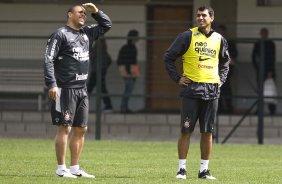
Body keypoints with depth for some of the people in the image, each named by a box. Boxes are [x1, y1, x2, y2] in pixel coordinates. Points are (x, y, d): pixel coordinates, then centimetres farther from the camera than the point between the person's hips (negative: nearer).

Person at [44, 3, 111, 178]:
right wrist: (52, 84, -19)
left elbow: (107, 25, 28)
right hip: (65, 90, -8)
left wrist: (95, 11, 12)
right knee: (65, 128, -7)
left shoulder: (87, 33, 15)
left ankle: (75, 168, 15)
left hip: (82, 90, 8)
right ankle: (61, 169, -4)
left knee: (81, 129, 9)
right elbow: (49, 60, -12)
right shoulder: (60, 34, -7)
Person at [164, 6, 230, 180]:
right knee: (186, 131, -3)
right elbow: (169, 57, 2)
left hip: (212, 91, 3)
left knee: (207, 132, 5)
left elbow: (225, 61, 27)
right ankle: (182, 169, 2)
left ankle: (204, 170, 11)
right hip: (192, 89, -3)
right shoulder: (188, 36, -2)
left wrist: (221, 79, 14)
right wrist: (177, 78, -3)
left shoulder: (219, 40, 10)